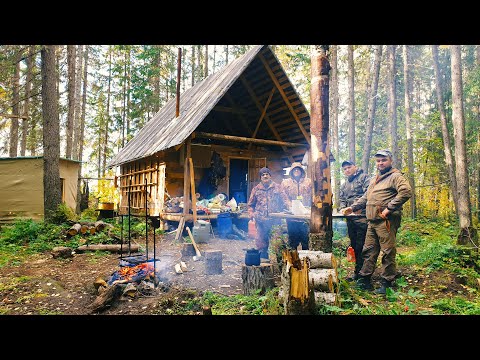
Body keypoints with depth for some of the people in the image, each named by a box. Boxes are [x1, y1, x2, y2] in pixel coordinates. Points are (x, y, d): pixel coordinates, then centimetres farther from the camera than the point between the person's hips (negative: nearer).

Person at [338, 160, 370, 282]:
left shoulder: (364, 178, 0)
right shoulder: (344, 185, 23)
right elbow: (341, 200, 23)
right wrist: (342, 208, 2)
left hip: (362, 217, -8)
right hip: (350, 218, 8)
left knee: (361, 246, -7)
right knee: (354, 245, 13)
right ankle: (358, 271, 23)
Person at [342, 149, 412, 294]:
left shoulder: (395, 176, -3)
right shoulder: (374, 179, 24)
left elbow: (406, 191, -20)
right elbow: (365, 198, 30)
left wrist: (389, 209, -20)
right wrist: (353, 207, 17)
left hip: (386, 221, -9)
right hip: (372, 222, 9)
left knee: (387, 253, -2)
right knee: (368, 251, 11)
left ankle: (387, 283, 7)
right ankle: (364, 280, 20)